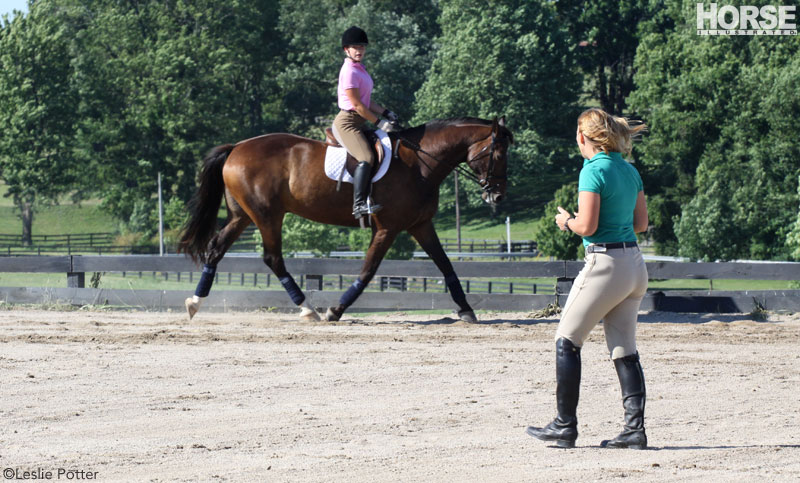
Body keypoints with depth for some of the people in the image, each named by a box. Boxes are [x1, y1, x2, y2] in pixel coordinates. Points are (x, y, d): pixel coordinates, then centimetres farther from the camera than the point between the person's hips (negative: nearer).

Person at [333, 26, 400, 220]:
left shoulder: (359, 69, 17)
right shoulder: (349, 72, -14)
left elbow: (366, 100, 22)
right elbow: (357, 105, -17)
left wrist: (385, 113, 10)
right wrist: (378, 122, -12)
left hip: (358, 123, 11)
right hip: (347, 122, -11)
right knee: (366, 158, -26)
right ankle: (359, 204, -33)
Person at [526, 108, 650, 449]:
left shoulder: (593, 170, -12)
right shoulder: (630, 171, 10)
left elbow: (587, 226, -17)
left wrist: (566, 221, 2)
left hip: (605, 264, -8)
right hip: (635, 266, 8)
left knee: (567, 341, 4)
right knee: (625, 350, 8)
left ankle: (565, 426, 5)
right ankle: (635, 428, 2)